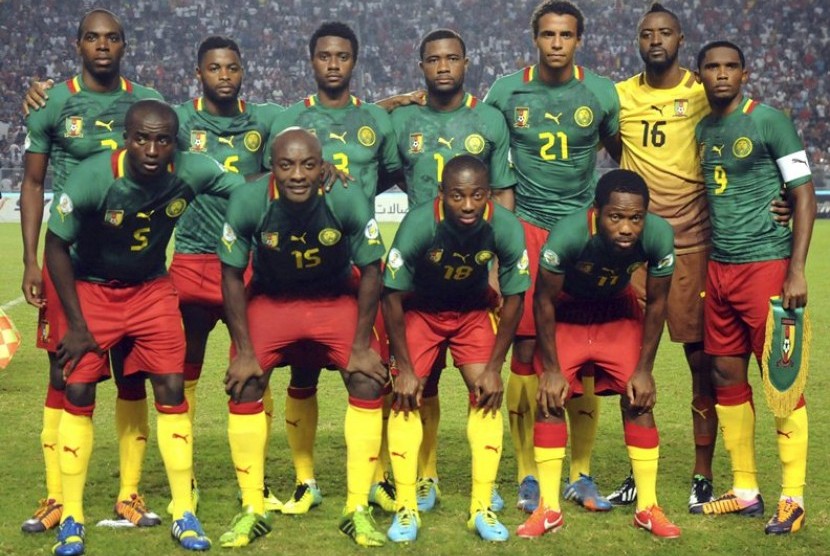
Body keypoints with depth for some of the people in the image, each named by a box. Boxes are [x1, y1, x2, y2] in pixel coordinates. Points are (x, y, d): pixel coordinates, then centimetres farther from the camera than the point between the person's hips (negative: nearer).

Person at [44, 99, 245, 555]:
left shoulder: (191, 171, -21)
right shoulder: (92, 178, -28)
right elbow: (57, 247, -15)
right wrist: (76, 324, -12)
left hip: (151, 289, 2)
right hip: (91, 289, -2)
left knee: (171, 389, -4)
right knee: (79, 392, -6)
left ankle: (183, 514, 6)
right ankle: (71, 518, 7)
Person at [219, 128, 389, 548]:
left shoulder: (349, 201, -26)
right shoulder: (247, 204, -25)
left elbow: (370, 272, -14)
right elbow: (232, 276, -12)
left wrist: (361, 346, -13)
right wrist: (244, 351, -13)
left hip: (338, 300, 0)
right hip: (270, 300, 0)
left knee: (368, 381, -14)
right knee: (243, 386, -13)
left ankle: (357, 509, -2)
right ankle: (252, 510, 1)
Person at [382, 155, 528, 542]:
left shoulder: (506, 228, -28)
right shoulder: (418, 225, -33)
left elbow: (514, 297, -13)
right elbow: (392, 296, -21)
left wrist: (495, 367, -12)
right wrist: (404, 368, -17)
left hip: (474, 310, 1)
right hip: (419, 310, -1)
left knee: (487, 394, -10)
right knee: (405, 396, -12)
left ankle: (482, 508, -2)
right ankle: (406, 508, -5)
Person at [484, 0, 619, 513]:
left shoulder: (601, 94, 2)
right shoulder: (506, 92, 1)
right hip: (528, 226, -1)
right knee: (526, 348, -4)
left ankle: (582, 474, 14)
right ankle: (529, 475, 8)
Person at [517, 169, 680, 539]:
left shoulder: (659, 236, -31)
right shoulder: (567, 235, -39)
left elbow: (656, 303, -13)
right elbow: (544, 300, -21)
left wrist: (644, 368, -9)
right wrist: (551, 368, -16)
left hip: (618, 310, 2)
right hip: (566, 309, -2)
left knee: (639, 398, -5)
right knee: (551, 396, -10)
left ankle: (647, 507, 5)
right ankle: (548, 508, 0)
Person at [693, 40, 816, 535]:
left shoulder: (770, 122, -5)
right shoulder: (701, 130, 12)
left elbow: (805, 197, -6)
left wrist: (797, 271, -13)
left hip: (766, 263, -6)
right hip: (719, 268, 6)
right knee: (728, 376, 8)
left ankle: (793, 497, 2)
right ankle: (746, 490, 18)